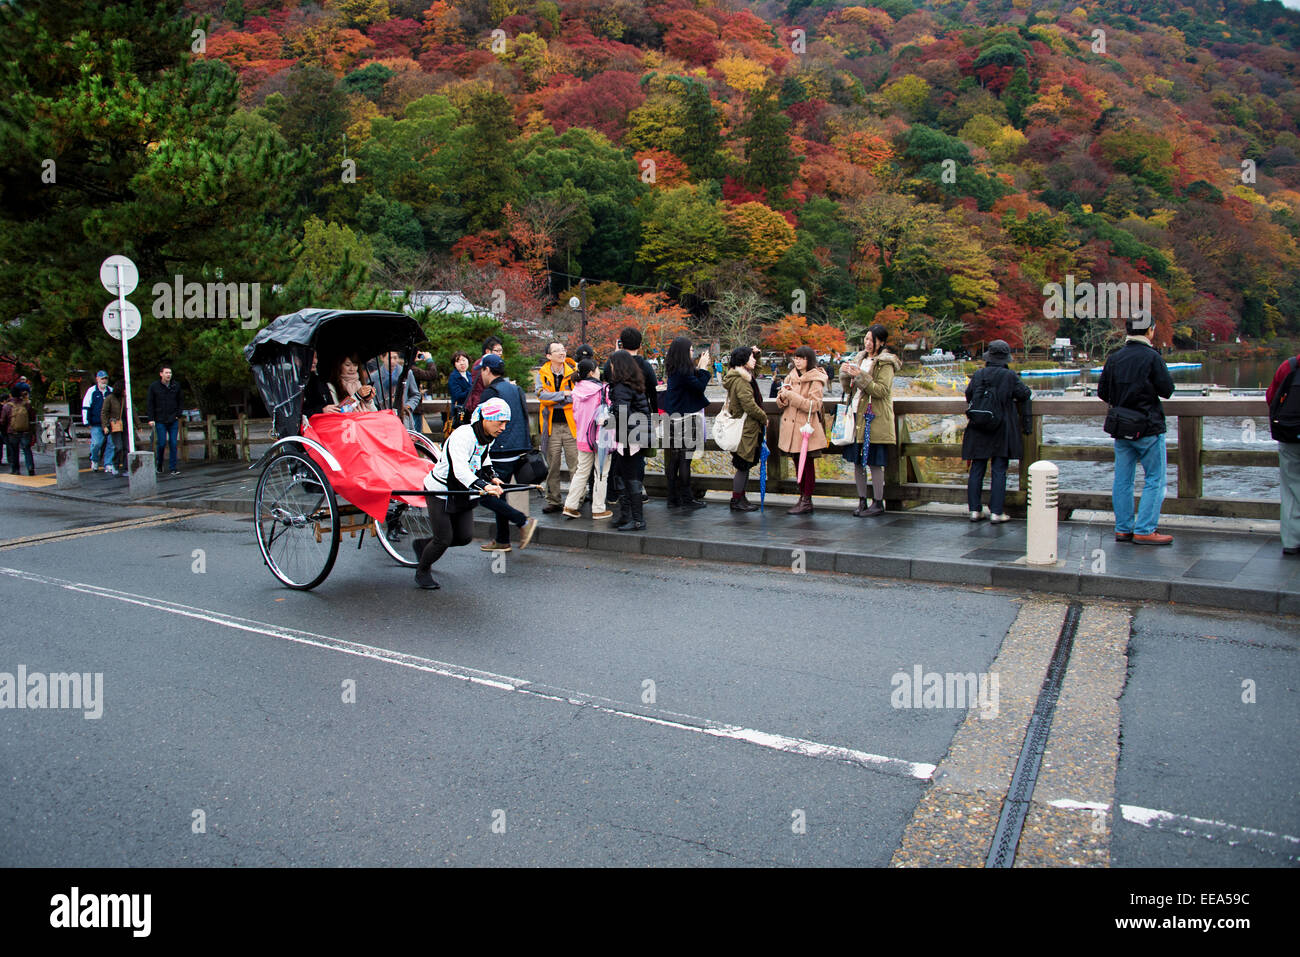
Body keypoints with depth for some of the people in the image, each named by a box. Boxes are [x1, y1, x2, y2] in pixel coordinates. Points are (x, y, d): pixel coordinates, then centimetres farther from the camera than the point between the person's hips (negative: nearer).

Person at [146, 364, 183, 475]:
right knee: (161, 443, -1)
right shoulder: (154, 386, -1)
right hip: (160, 421, -2)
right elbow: (149, 403, 1)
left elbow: (179, 402, 14)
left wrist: (178, 415, 3)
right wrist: (150, 419, -4)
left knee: (173, 444, -1)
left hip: (173, 420, 2)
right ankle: (159, 464, 20)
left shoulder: (176, 386, 6)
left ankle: (172, 467, 3)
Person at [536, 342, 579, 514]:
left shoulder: (573, 371, 3)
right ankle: (553, 501, 16)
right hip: (551, 426, 1)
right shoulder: (542, 374, 6)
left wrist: (553, 399, -12)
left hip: (571, 424, -1)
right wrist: (564, 394, -15)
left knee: (575, 465, -2)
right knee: (552, 466, 7)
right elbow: (542, 395, -9)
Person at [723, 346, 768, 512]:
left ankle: (740, 498, 22)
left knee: (744, 466, 14)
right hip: (746, 429, -10)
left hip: (746, 428, 10)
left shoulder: (744, 377, 13)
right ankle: (737, 501, 5)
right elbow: (750, 406, -21)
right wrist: (764, 418, -6)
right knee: (743, 466, -3)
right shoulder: (740, 381, -18)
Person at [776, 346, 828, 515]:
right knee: (798, 463, 11)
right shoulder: (791, 377, 12)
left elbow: (813, 405, -17)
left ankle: (807, 501, 2)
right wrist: (782, 397, -9)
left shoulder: (816, 380, -7)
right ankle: (802, 497, 20)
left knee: (807, 463, -2)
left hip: (806, 426, -6)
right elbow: (780, 402, 15)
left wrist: (791, 395, -19)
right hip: (791, 424, 7)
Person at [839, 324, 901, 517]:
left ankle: (878, 503, 5)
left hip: (874, 419, -7)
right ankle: (862, 501, 17)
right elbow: (847, 389, 16)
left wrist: (860, 376, -22)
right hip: (856, 416, 7)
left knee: (874, 462, -4)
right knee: (857, 461, 8)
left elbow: (882, 391, -16)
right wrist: (845, 374, -3)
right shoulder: (859, 359, 15)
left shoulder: (885, 363, -5)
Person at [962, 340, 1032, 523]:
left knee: (977, 469, 9)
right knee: (999, 471, 1)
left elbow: (968, 396, 11)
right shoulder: (1010, 376, -8)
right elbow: (1025, 394, 4)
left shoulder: (978, 375, 0)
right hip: (1002, 431, -3)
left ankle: (974, 510, 11)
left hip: (978, 431, 3)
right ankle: (996, 512, 0)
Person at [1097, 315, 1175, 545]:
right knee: (1155, 479, 2)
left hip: (1120, 427, 5)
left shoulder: (1114, 358, 4)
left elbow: (1102, 392, 8)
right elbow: (1167, 390, -10)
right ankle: (1144, 531, -1)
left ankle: (1123, 528, 14)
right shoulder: (1152, 357, -11)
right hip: (1148, 427, -5)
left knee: (1122, 480, 10)